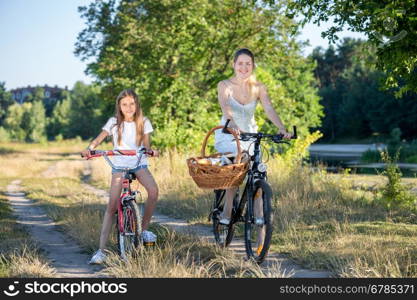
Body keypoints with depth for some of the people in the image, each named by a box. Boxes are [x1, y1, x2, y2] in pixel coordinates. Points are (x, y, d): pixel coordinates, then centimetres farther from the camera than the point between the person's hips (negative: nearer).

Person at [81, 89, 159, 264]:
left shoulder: (143, 122, 1)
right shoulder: (114, 122, -3)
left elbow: (146, 144, -4)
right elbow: (99, 139, -11)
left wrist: (150, 151, -28)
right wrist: (89, 149, -32)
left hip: (139, 163, 1)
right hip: (119, 165, -1)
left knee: (153, 190, -28)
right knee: (112, 205, -12)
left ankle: (144, 229, -6)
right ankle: (101, 250, -12)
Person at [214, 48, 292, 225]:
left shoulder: (258, 88, -2)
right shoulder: (224, 85, -10)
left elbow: (269, 109, -17)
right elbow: (225, 106, -29)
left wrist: (281, 128, -36)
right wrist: (233, 124, -50)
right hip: (227, 136, -3)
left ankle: (257, 213, -9)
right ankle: (226, 212, -14)